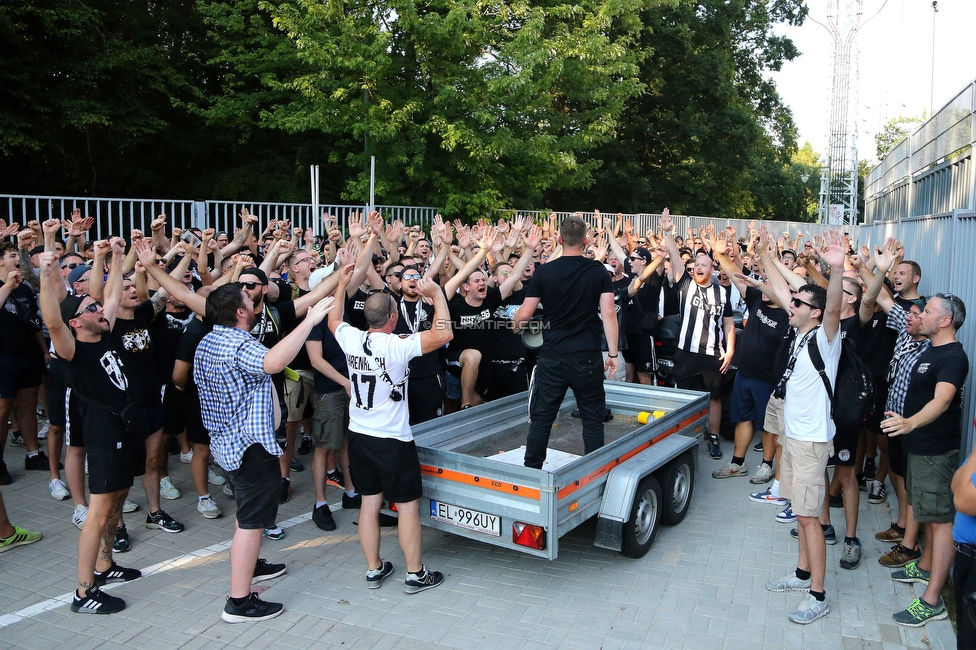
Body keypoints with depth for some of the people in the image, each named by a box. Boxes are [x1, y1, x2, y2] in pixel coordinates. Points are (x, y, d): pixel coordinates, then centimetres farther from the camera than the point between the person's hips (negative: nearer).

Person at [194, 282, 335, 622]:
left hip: (226, 440, 11)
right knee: (252, 519, -5)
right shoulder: (238, 344, -23)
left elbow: (202, 383, 25)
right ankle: (240, 601, -1)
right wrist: (309, 321, -43)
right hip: (251, 445, -11)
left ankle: (247, 565, 44)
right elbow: (272, 361, -45)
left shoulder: (207, 343, 10)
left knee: (248, 508, 27)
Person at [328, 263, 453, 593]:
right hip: (393, 441, -6)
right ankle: (416, 574, 16)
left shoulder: (351, 339, -4)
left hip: (359, 435, 6)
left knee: (369, 502, 15)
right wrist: (437, 293, -14)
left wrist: (342, 284, 26)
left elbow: (333, 320, 19)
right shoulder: (398, 346, -21)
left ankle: (374, 569, 26)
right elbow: (444, 334, -23)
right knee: (408, 506, 6)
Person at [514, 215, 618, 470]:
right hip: (587, 357, 0)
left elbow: (523, 315, -1)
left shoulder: (544, 272, -3)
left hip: (552, 357, 0)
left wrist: (516, 324, 22)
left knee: (541, 418, 10)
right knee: (592, 419, 11)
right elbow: (608, 314, -7)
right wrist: (613, 353, -1)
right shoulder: (598, 271, -2)